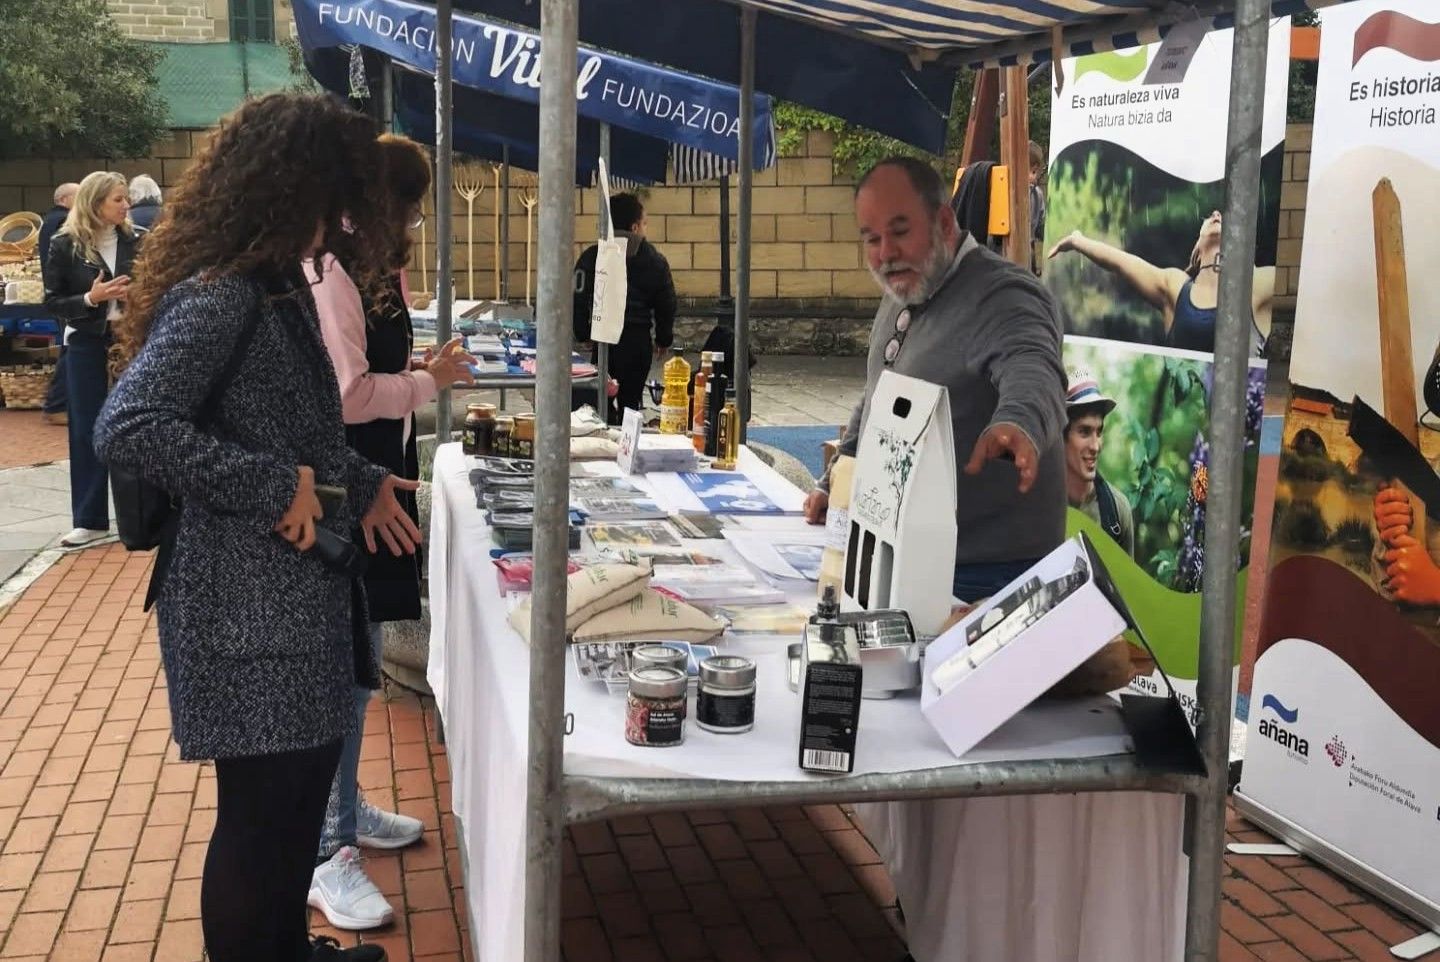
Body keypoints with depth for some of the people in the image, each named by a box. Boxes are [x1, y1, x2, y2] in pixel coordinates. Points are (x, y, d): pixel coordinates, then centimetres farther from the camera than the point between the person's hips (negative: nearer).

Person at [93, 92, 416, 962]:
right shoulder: (218, 296, -19)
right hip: (249, 606, -10)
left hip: (302, 590, 10)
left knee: (299, 799, 22)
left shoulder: (280, 287, 11)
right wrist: (277, 489, -24)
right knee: (262, 814, 3)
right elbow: (127, 428, -29)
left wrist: (362, 484, 12)